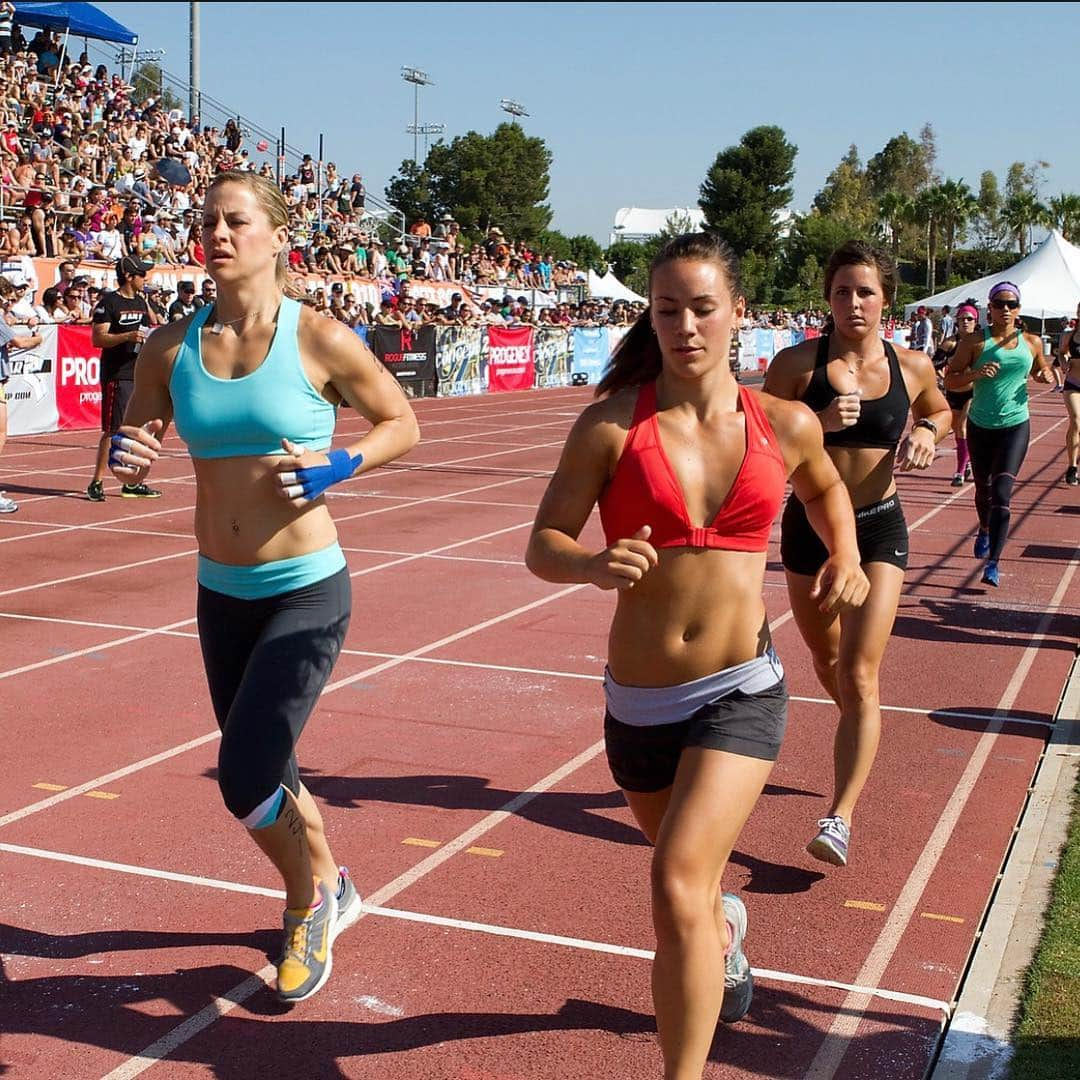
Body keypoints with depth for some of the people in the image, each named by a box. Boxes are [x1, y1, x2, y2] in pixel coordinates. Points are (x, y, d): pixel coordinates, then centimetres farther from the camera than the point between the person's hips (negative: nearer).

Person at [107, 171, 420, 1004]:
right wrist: (128, 458, -12)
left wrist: (338, 465, -15)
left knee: (245, 781, -10)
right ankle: (330, 889, 47)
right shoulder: (173, 349, 0)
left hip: (306, 590, -5)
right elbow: (136, 449, 12)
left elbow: (403, 424, 1)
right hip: (221, 592, 5)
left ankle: (308, 900, 22)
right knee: (265, 778, 17)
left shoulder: (320, 339, -11)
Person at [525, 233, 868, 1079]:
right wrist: (594, 564, -28)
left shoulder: (785, 426, -1)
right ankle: (724, 936, 61)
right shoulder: (613, 424, -8)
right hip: (638, 699, 2)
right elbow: (543, 546, -9)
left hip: (741, 692, -2)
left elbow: (825, 487, 22)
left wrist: (845, 557, 10)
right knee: (688, 878, 24)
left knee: (679, 883, -21)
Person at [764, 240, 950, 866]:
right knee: (827, 660, 20)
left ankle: (842, 816, -10)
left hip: (879, 530, -1)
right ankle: (862, 742, 51)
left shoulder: (912, 366, -3)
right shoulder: (798, 363, -9)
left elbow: (939, 412, 18)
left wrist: (927, 433, -4)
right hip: (809, 526, 1)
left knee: (859, 675, -11)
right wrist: (818, 422, -24)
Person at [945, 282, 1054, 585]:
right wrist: (975, 374, -22)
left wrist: (1046, 376, -2)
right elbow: (949, 380, -4)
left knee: (1001, 493, -14)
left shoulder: (1031, 342, 3)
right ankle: (984, 530, 50)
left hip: (1015, 426, -1)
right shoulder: (975, 342, -4)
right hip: (980, 426, 1)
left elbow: (1043, 368, 22)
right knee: (983, 489, 17)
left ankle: (993, 563, -15)